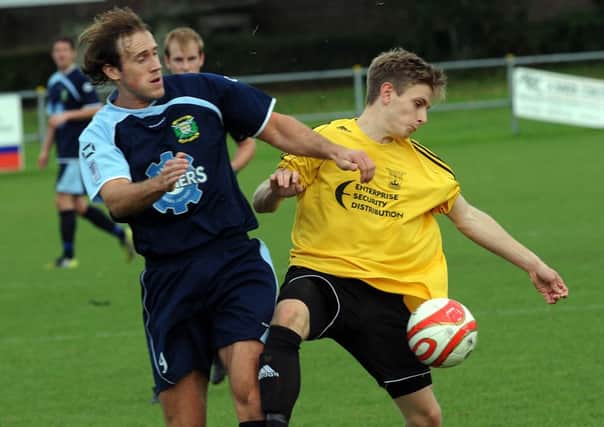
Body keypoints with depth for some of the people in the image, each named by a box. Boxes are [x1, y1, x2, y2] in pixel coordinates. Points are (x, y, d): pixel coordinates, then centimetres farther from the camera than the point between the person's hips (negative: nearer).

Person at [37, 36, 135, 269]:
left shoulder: (80, 79, -9)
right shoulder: (54, 82, 17)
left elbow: (96, 109, -15)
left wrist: (67, 115, -22)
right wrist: (45, 150, 22)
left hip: (78, 151, -9)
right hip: (65, 151, 9)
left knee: (64, 198, -11)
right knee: (78, 206, 8)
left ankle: (68, 255, -6)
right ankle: (122, 234, 18)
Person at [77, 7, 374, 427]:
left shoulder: (202, 91, 2)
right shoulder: (101, 135, -2)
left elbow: (276, 127, 11)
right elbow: (117, 200, -21)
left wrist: (334, 151, -3)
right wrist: (159, 184, -41)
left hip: (235, 259, -1)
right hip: (168, 278, 1)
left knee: (250, 390, -22)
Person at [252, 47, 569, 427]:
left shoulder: (425, 165, 12)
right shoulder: (327, 141, -2)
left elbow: (469, 218, 23)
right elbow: (261, 203, -1)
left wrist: (534, 265, 23)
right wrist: (277, 189, -25)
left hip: (387, 296, 5)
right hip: (321, 272, -5)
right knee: (290, 316, -41)